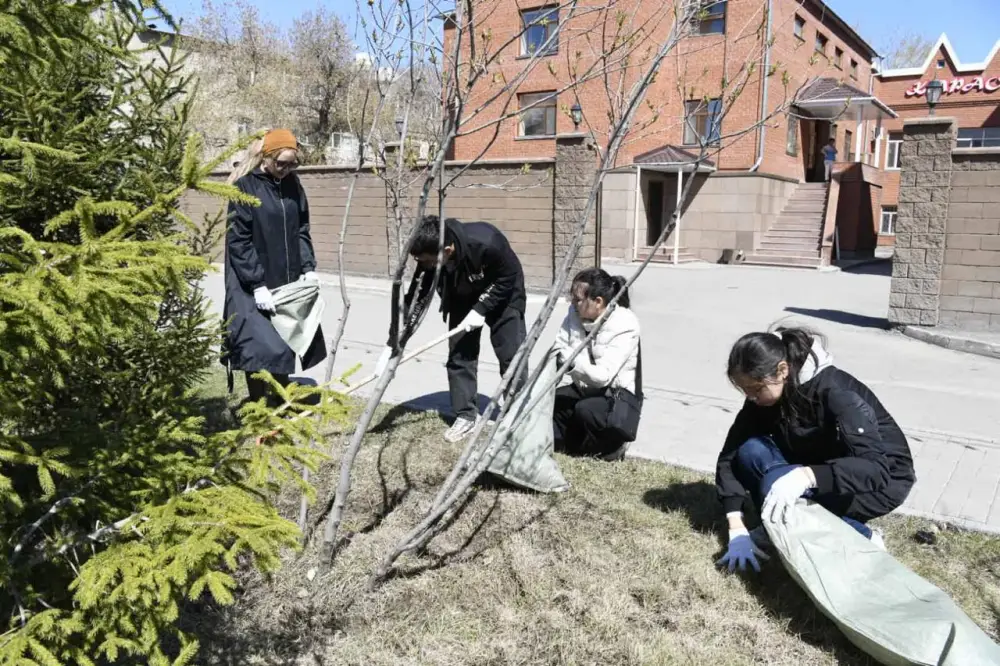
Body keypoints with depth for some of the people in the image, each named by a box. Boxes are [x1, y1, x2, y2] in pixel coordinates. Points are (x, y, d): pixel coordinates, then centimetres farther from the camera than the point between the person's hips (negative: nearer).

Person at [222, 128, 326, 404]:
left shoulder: (292, 185, 7)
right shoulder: (245, 187, -10)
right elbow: (238, 241, -13)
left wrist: (308, 267, 0)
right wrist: (257, 285, -19)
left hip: (287, 282, 6)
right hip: (253, 287, -6)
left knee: (283, 348, 10)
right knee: (261, 350, -9)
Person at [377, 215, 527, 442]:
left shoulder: (486, 243, -42)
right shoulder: (429, 259, -27)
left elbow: (509, 276, -24)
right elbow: (415, 303, -23)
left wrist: (481, 309, -27)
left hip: (503, 295, -4)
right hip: (463, 298, 4)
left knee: (512, 355, -2)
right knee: (459, 355, -1)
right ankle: (466, 415, 11)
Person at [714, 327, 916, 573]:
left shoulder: (836, 393, -30)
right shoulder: (768, 392, -13)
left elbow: (877, 470, -39)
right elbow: (730, 456, -15)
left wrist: (807, 476, -53)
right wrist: (737, 529, -25)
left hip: (885, 481, -6)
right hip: (823, 464, 6)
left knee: (777, 483, -31)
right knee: (750, 451, -22)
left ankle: (860, 536, -12)